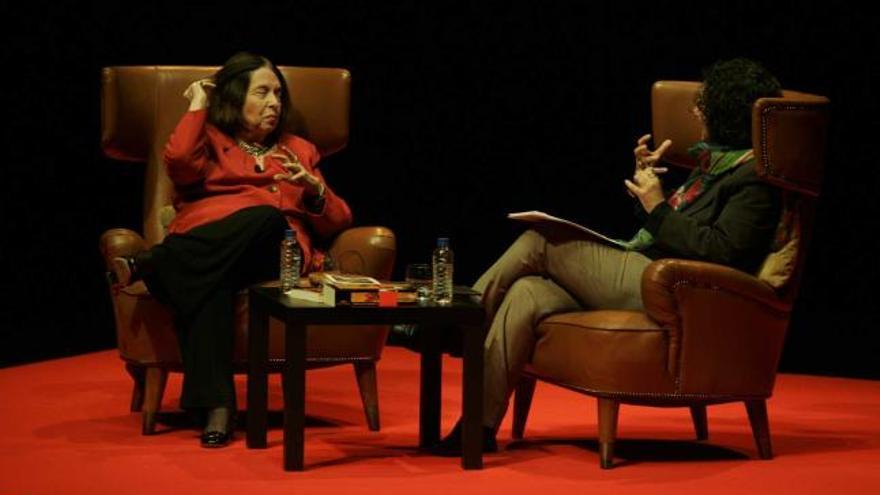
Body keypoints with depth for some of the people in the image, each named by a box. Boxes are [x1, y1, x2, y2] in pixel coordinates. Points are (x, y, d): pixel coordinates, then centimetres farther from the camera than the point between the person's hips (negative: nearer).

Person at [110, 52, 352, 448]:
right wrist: (197, 107, 13)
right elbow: (179, 161, -1)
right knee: (212, 284, -40)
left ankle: (147, 266, -38)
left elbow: (337, 221, 25)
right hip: (203, 244, -1)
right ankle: (216, 405, -45)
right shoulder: (210, 140, 26)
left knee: (267, 219, -37)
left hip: (274, 251, 1)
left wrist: (315, 190, 4)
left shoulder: (299, 150, 33)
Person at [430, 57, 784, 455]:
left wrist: (658, 208, -11)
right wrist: (647, 177, 14)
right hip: (640, 277, 9)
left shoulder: (755, 177, -6)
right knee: (527, 293, -11)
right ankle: (479, 426, -14)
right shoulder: (714, 161, 23)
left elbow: (721, 251, -18)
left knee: (541, 242, -10)